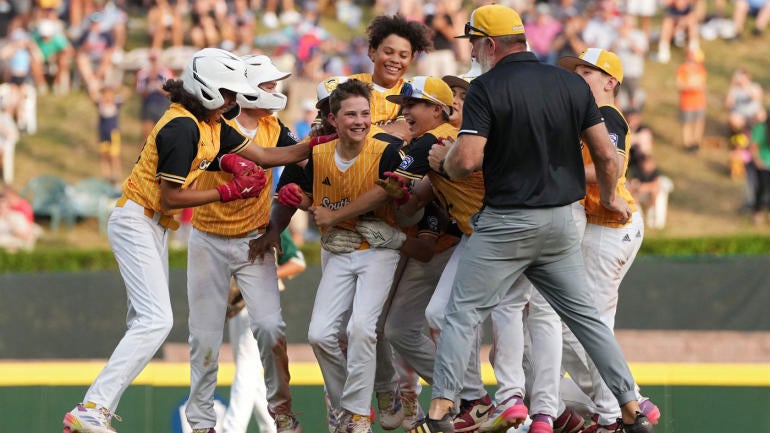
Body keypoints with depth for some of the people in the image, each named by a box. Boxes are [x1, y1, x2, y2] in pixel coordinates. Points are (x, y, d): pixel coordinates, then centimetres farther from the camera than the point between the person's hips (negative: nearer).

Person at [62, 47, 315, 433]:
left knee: (145, 322, 9)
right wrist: (229, 192, -16)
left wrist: (316, 144, 2)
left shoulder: (214, 126, 10)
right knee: (156, 321, -19)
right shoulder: (183, 127, -20)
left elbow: (265, 156, 13)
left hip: (153, 227, 11)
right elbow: (171, 198, -21)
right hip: (136, 223, -11)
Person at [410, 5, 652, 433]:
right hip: (561, 221, 5)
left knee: (462, 313, 2)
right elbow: (605, 153, 3)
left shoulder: (485, 89, -11)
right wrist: (609, 196, 21)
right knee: (584, 314, 13)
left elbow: (467, 159, -20)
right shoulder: (571, 84, 3)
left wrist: (442, 162, 3)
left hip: (505, 222, -5)